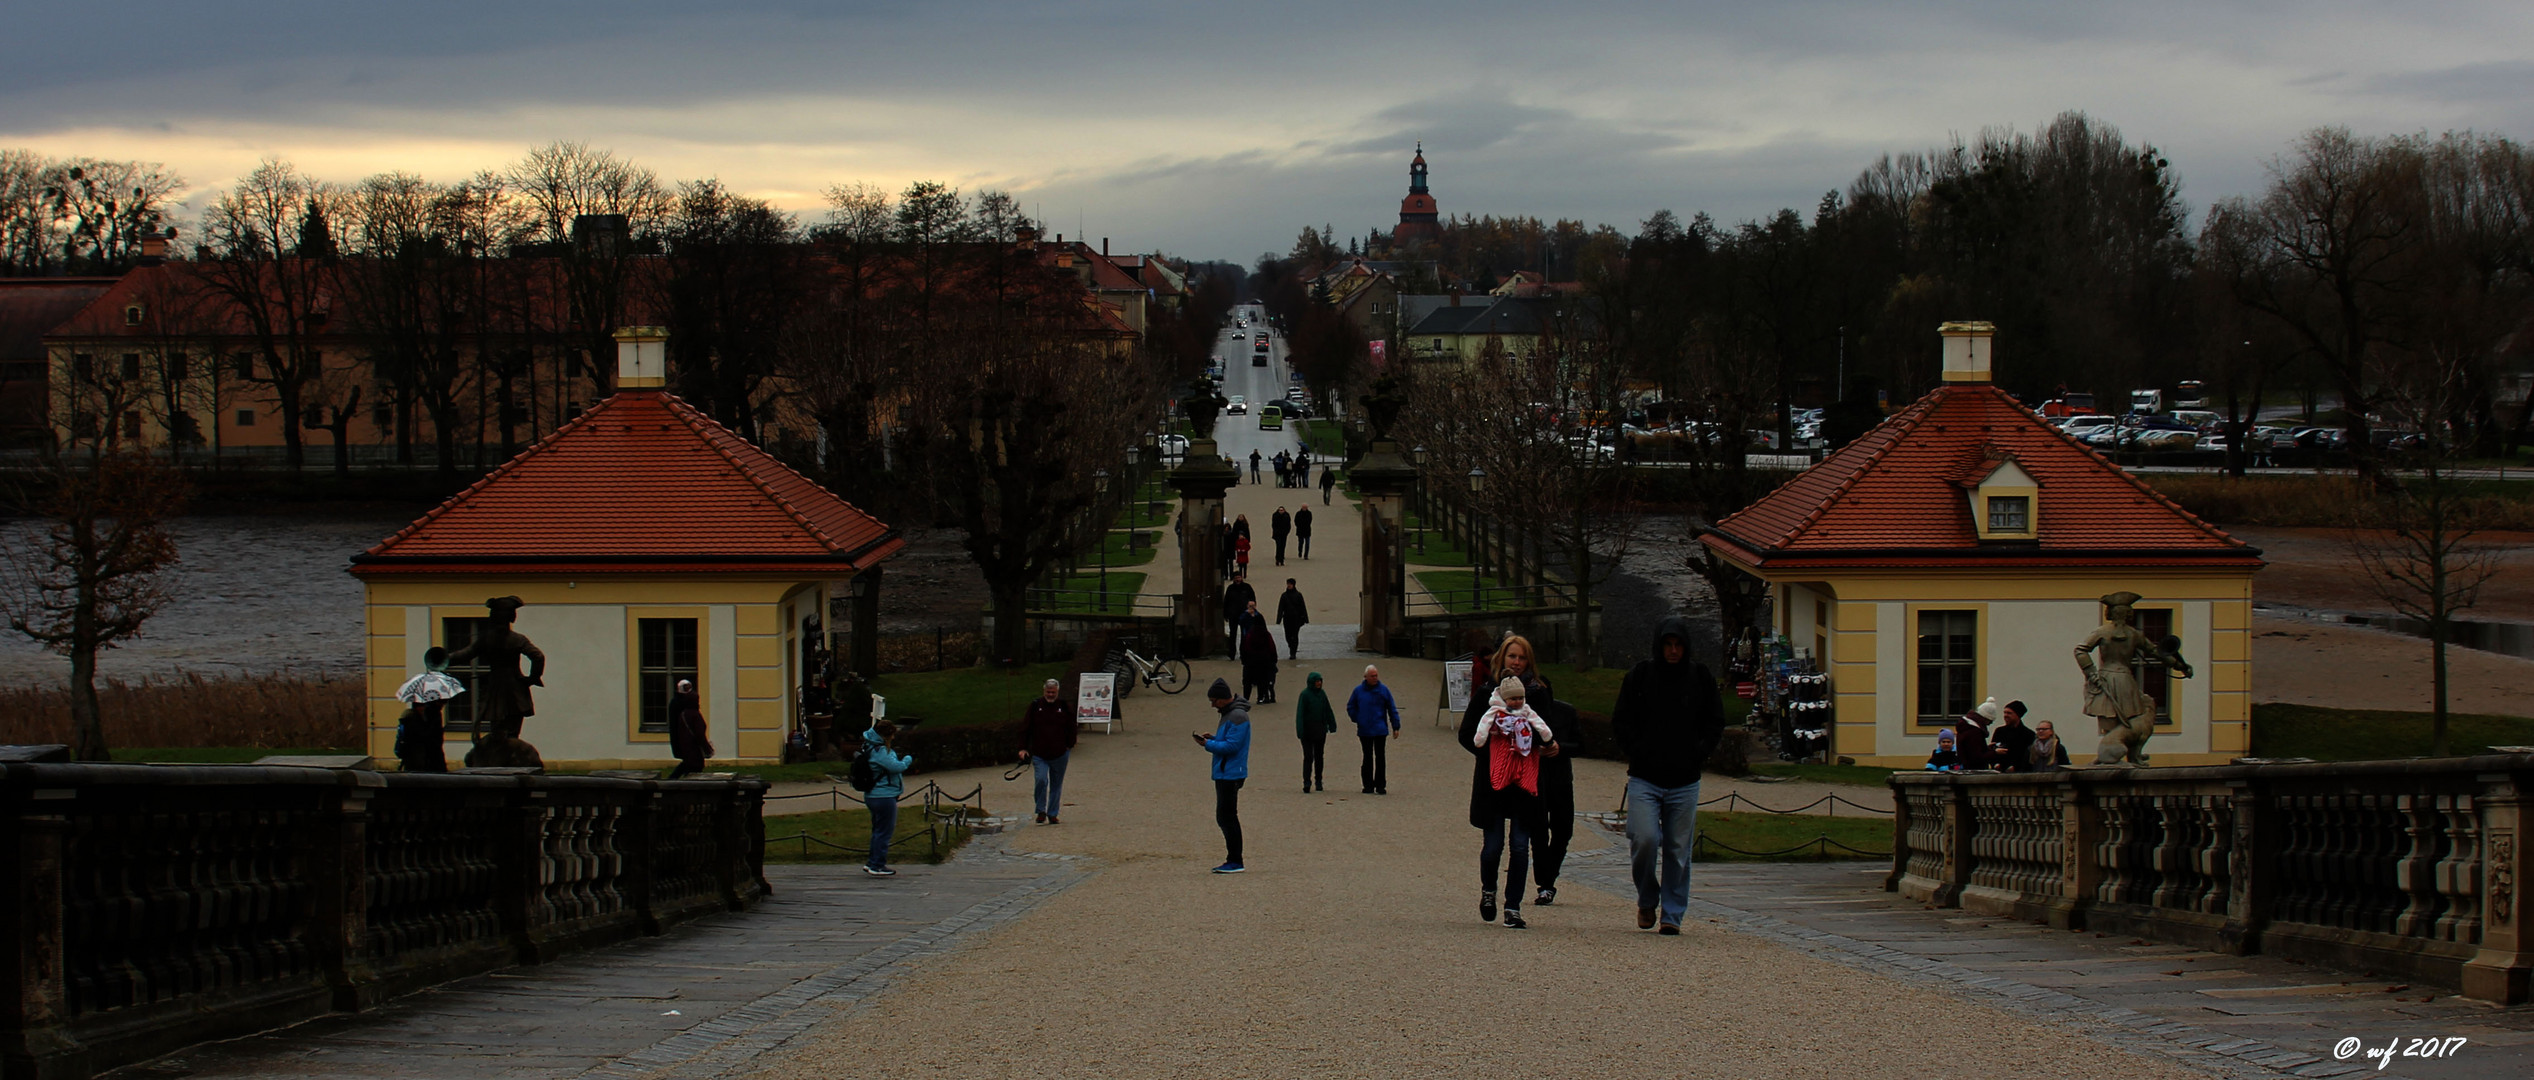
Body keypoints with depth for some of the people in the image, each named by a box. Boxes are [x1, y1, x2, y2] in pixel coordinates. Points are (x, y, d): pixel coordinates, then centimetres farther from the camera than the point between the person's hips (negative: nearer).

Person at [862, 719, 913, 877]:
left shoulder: (872, 747, 9)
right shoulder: (880, 751, -21)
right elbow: (896, 767, -26)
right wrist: (908, 760, -8)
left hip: (873, 796, 11)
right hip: (884, 797, -11)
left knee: (878, 830, 19)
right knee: (884, 832, -5)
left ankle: (873, 863, 26)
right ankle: (878, 866, -2)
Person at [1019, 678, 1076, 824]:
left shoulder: (1065, 706, 4)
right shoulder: (1035, 705, 2)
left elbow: (1072, 728, 12)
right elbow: (1025, 728, 4)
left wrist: (1069, 746, 5)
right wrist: (1023, 748, -1)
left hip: (1059, 755, 2)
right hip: (1038, 754, -2)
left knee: (1056, 785, 7)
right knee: (1041, 780, -18)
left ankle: (1053, 814, 16)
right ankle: (1041, 811, -3)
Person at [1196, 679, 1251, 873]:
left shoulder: (1237, 717, -17)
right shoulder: (1228, 714, 16)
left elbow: (1231, 746, -22)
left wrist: (1208, 744, -14)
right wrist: (1211, 738, 7)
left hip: (1231, 775, -11)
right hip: (1224, 774, 11)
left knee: (1226, 817, -9)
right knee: (1225, 818, 14)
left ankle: (1235, 862, -6)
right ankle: (1233, 861, 19)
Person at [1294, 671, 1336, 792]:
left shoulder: (1322, 693, 7)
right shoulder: (1305, 695, -9)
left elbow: (1328, 711, 14)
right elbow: (1300, 713, -12)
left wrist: (1332, 725, 11)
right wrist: (1300, 731, -18)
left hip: (1320, 731, 5)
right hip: (1308, 731, -5)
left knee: (1319, 757, 11)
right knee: (1308, 757, -8)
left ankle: (1319, 781, 20)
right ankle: (1307, 783, -7)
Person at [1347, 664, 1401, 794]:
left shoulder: (1383, 690, 1)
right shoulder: (1359, 690, 4)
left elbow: (1392, 709, 4)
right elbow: (1350, 707, 16)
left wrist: (1396, 727, 2)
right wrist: (1357, 719, 3)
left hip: (1380, 730, -1)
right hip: (1364, 731, 1)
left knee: (1380, 758, -2)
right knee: (1367, 758, 7)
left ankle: (1380, 786, 1)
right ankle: (1368, 785, 13)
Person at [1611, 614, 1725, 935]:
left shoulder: (1700, 677, 5)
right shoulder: (1640, 675, 2)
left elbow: (1715, 724, 12)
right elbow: (1620, 722, 7)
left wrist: (1698, 755, -1)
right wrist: (1637, 753, -5)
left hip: (1685, 782, 1)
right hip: (1645, 779, -1)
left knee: (1678, 849, 3)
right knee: (1645, 839, -15)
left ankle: (1672, 913, 14)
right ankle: (1647, 900, 9)